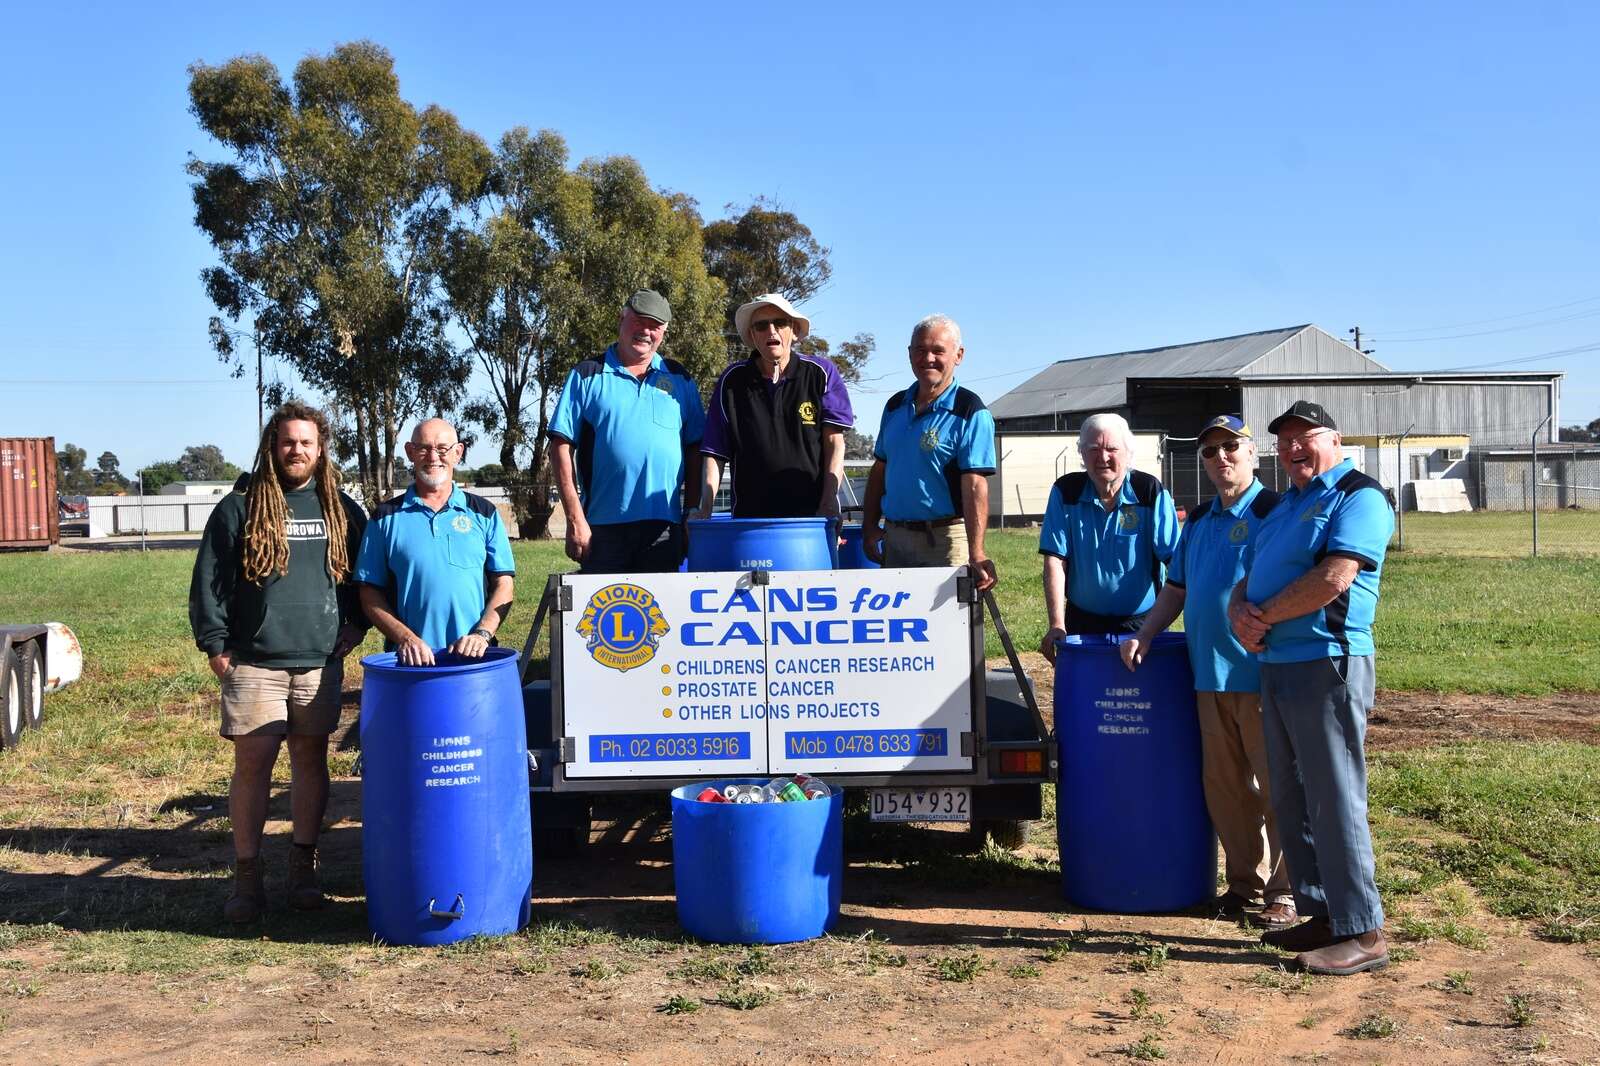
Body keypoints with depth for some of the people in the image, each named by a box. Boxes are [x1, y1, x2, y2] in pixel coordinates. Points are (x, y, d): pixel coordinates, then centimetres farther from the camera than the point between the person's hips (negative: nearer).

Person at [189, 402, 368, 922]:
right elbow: (207, 581, 1)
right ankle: (247, 876, 8)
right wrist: (215, 647, -4)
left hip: (320, 663, 2)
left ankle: (303, 868, 19)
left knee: (311, 761, 8)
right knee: (252, 765, -1)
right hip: (253, 664, -2)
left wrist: (355, 625, 7)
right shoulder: (239, 507, 1)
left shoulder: (341, 509, 9)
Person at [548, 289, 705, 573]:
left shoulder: (679, 380, 14)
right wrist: (575, 519, -8)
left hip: (663, 527, 2)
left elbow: (694, 451, 14)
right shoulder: (587, 376, 5)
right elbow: (561, 447, 0)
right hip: (602, 526, -2)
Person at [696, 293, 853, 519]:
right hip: (750, 516, 1)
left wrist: (828, 505, -12)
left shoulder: (821, 373, 2)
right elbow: (714, 452, 3)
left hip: (813, 512, -1)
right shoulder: (731, 381, 5)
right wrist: (705, 509, -10)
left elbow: (834, 443, -1)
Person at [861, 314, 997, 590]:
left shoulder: (971, 412, -10)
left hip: (945, 539, -6)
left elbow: (974, 487, -18)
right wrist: (869, 527, 9)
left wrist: (976, 554, -26)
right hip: (893, 537, 6)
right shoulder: (896, 406, 11)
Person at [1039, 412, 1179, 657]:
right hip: (1082, 623, 1)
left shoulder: (1151, 492, -8)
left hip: (1142, 622, -1)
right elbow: (1055, 560, -7)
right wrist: (1056, 625, -15)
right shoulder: (1065, 492, -3)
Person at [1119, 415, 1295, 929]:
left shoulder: (1274, 511, -6)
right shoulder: (1199, 519, 16)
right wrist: (1145, 634, 8)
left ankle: (1283, 892, 9)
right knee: (1224, 785, 12)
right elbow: (1175, 589, 21)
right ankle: (1244, 883, 23)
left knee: (1275, 786, 0)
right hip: (1209, 674, 7)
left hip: (1261, 673, -7)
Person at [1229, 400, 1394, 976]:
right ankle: (1321, 915, 22)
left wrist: (1265, 616, -10)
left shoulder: (1358, 496, -7)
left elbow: (1333, 578, -20)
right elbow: (1247, 580, 20)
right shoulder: (1283, 506, 21)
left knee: (1334, 801, -7)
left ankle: (1362, 933, 0)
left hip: (1327, 665, -9)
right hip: (1276, 666, 9)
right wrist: (1240, 613, -3)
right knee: (1292, 800, 13)